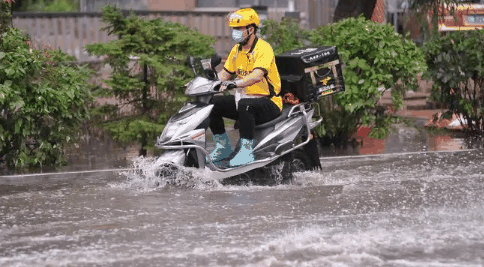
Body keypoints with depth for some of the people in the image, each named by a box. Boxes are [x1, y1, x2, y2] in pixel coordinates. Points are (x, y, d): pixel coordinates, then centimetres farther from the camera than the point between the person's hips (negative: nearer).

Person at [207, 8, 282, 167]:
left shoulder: (263, 48, -15)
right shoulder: (237, 50, 11)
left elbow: (257, 76, -31)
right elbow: (225, 74, 18)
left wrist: (236, 83, -45)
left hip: (268, 102, -8)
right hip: (243, 97, 8)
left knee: (244, 105, -39)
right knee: (213, 104, -9)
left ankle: (246, 152, -35)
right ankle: (223, 148, 4)